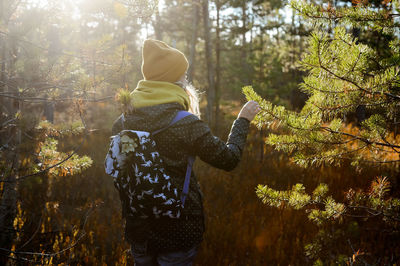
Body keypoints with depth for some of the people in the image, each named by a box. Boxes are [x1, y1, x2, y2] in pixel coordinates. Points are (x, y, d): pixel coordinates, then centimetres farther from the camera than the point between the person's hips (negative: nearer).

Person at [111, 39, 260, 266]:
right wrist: (243, 120, 3)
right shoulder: (186, 123, -19)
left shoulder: (123, 122, -6)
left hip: (138, 229, 5)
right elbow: (229, 159, -11)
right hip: (178, 229, -4)